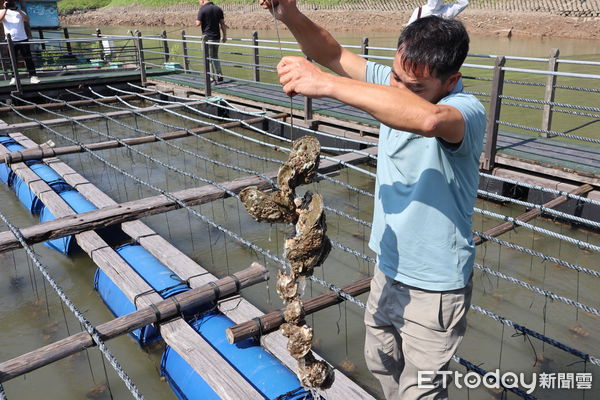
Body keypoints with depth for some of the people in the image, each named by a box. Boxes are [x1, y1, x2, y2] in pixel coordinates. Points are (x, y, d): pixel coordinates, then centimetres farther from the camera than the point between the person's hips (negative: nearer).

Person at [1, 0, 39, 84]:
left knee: (28, 58, -3)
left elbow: (27, 19, -6)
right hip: (11, 40, 0)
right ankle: (14, 78, 6)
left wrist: (18, 10, -15)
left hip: (23, 39, 0)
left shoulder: (20, 12, 14)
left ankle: (33, 76, -3)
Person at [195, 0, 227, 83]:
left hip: (207, 37, -6)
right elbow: (222, 23, 5)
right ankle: (219, 76, 16)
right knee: (215, 57, 18)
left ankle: (216, 77, 2)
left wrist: (196, 19, 8)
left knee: (210, 58, 2)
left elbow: (198, 23, -14)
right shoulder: (218, 8, 5)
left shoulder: (202, 9, -11)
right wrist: (225, 35, 10)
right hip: (217, 37, 6)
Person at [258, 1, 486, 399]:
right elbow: (333, 53, -5)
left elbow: (427, 118, -49)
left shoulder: (467, 111, -26)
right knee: (381, 363, 28)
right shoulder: (392, 85, -7)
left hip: (434, 289, -7)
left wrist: (327, 84, -46)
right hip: (388, 270, 7)